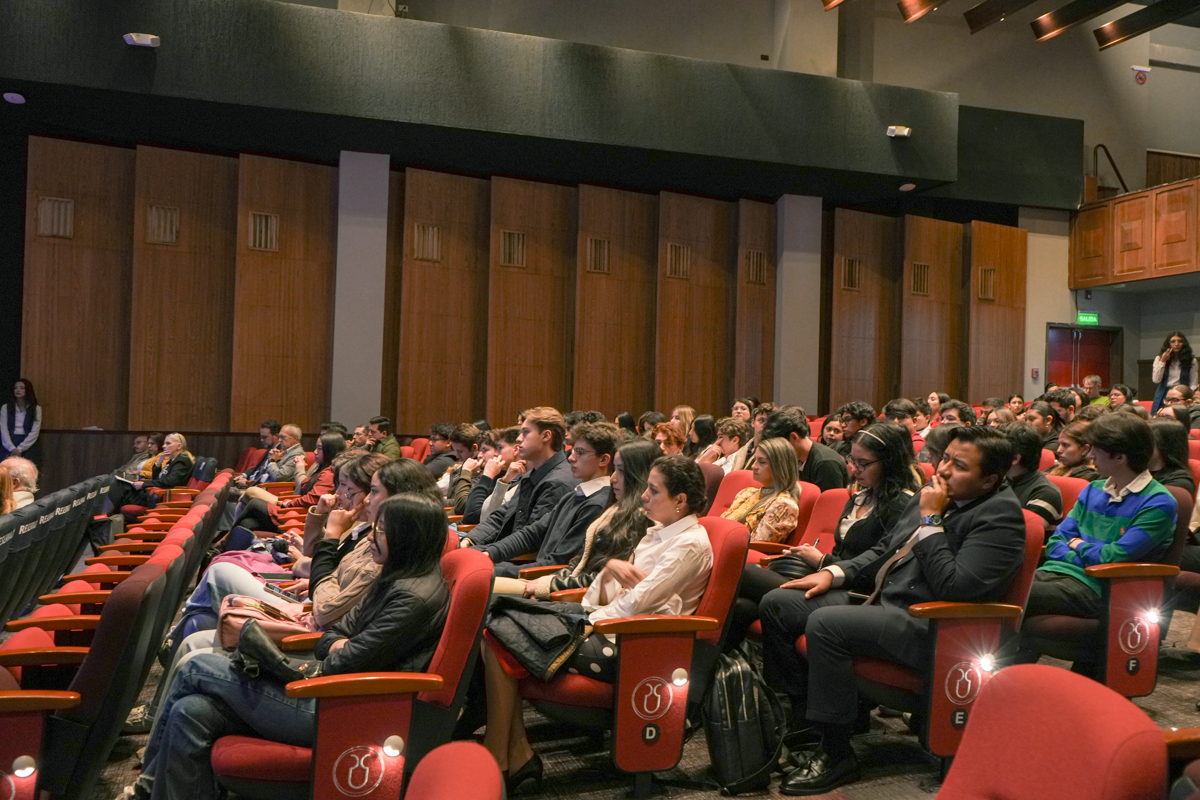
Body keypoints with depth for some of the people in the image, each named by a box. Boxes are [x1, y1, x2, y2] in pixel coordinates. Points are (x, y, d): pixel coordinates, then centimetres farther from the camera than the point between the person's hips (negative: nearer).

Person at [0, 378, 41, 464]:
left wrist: (19, 449, -10)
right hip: (8, 447, 1)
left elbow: (34, 433, 0)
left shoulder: (36, 409, 7)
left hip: (28, 447, -1)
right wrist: (13, 449, -11)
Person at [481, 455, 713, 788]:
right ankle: (516, 755, -5)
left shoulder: (691, 544, -11)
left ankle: (496, 763, -3)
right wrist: (611, 566, -4)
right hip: (610, 627, 9)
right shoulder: (660, 532, 16)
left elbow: (636, 602, -17)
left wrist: (588, 623, -7)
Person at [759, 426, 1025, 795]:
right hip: (880, 601, 9)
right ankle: (801, 717, 13)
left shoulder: (1001, 514, -13)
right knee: (777, 604, 1)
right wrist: (835, 572, 9)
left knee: (825, 623, -31)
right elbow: (885, 549, 22)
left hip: (925, 626, -9)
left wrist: (931, 518, -17)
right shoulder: (933, 491, 12)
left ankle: (837, 755, -15)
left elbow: (952, 586, -23)